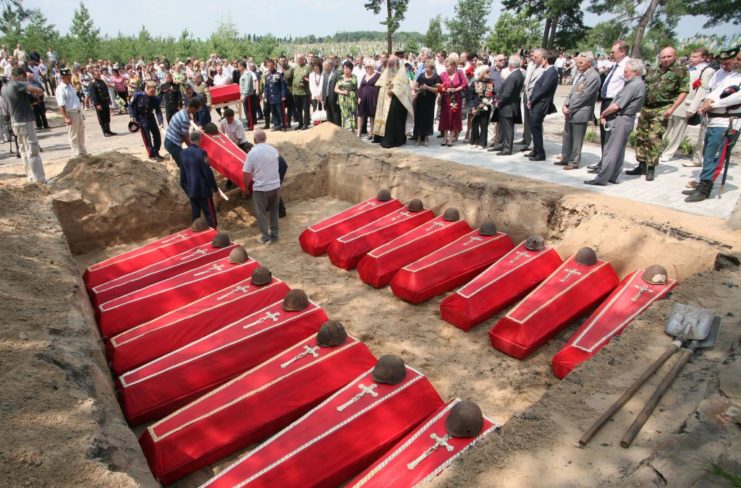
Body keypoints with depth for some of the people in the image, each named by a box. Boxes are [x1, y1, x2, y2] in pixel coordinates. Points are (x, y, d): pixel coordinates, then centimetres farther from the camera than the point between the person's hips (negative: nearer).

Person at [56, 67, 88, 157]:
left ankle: (83, 153, 28)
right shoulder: (60, 89, -14)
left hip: (78, 112, 8)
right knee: (73, 136, 0)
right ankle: (77, 155, 7)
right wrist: (66, 118, -26)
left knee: (81, 135, 17)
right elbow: (61, 105, -19)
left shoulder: (71, 86, 12)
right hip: (71, 114, -8)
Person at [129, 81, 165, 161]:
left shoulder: (155, 98, -11)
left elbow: (158, 111, -11)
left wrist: (160, 122, -23)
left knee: (157, 135, 5)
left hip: (150, 117, 4)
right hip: (141, 118, -4)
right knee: (146, 137, -5)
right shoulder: (138, 95, -17)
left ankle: (156, 153, 20)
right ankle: (151, 154, 4)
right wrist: (132, 116, -15)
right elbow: (131, 105, -7)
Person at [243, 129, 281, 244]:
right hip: (275, 185, 4)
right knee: (273, 211, 18)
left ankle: (265, 237, 15)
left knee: (261, 213, 10)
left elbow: (247, 174, -9)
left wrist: (246, 187, 7)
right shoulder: (274, 150, 1)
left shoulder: (252, 153, -12)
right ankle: (274, 235, 26)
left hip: (260, 188, -4)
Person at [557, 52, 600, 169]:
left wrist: (570, 108, -13)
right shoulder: (579, 73, 12)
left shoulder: (594, 76, -14)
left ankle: (574, 162, 10)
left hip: (580, 112, -8)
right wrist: (565, 105, 0)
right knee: (567, 136, 14)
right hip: (570, 111, 8)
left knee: (576, 140, 1)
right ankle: (565, 158, 25)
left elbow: (584, 96, -17)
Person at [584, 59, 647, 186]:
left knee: (611, 151, -8)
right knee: (619, 150, 14)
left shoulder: (633, 85, -18)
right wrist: (606, 114, 2)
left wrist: (603, 114, -5)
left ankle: (601, 179, -6)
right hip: (625, 119, 10)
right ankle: (613, 176, 22)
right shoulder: (638, 84, 14)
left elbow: (616, 106, -21)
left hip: (621, 120, -10)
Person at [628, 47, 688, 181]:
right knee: (641, 136, 8)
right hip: (645, 108, 6)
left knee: (654, 138, -12)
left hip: (662, 109, -6)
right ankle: (642, 165, 17)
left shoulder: (681, 71, -1)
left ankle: (651, 168, -3)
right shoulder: (653, 72, 15)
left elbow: (683, 91, -5)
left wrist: (672, 108, -14)